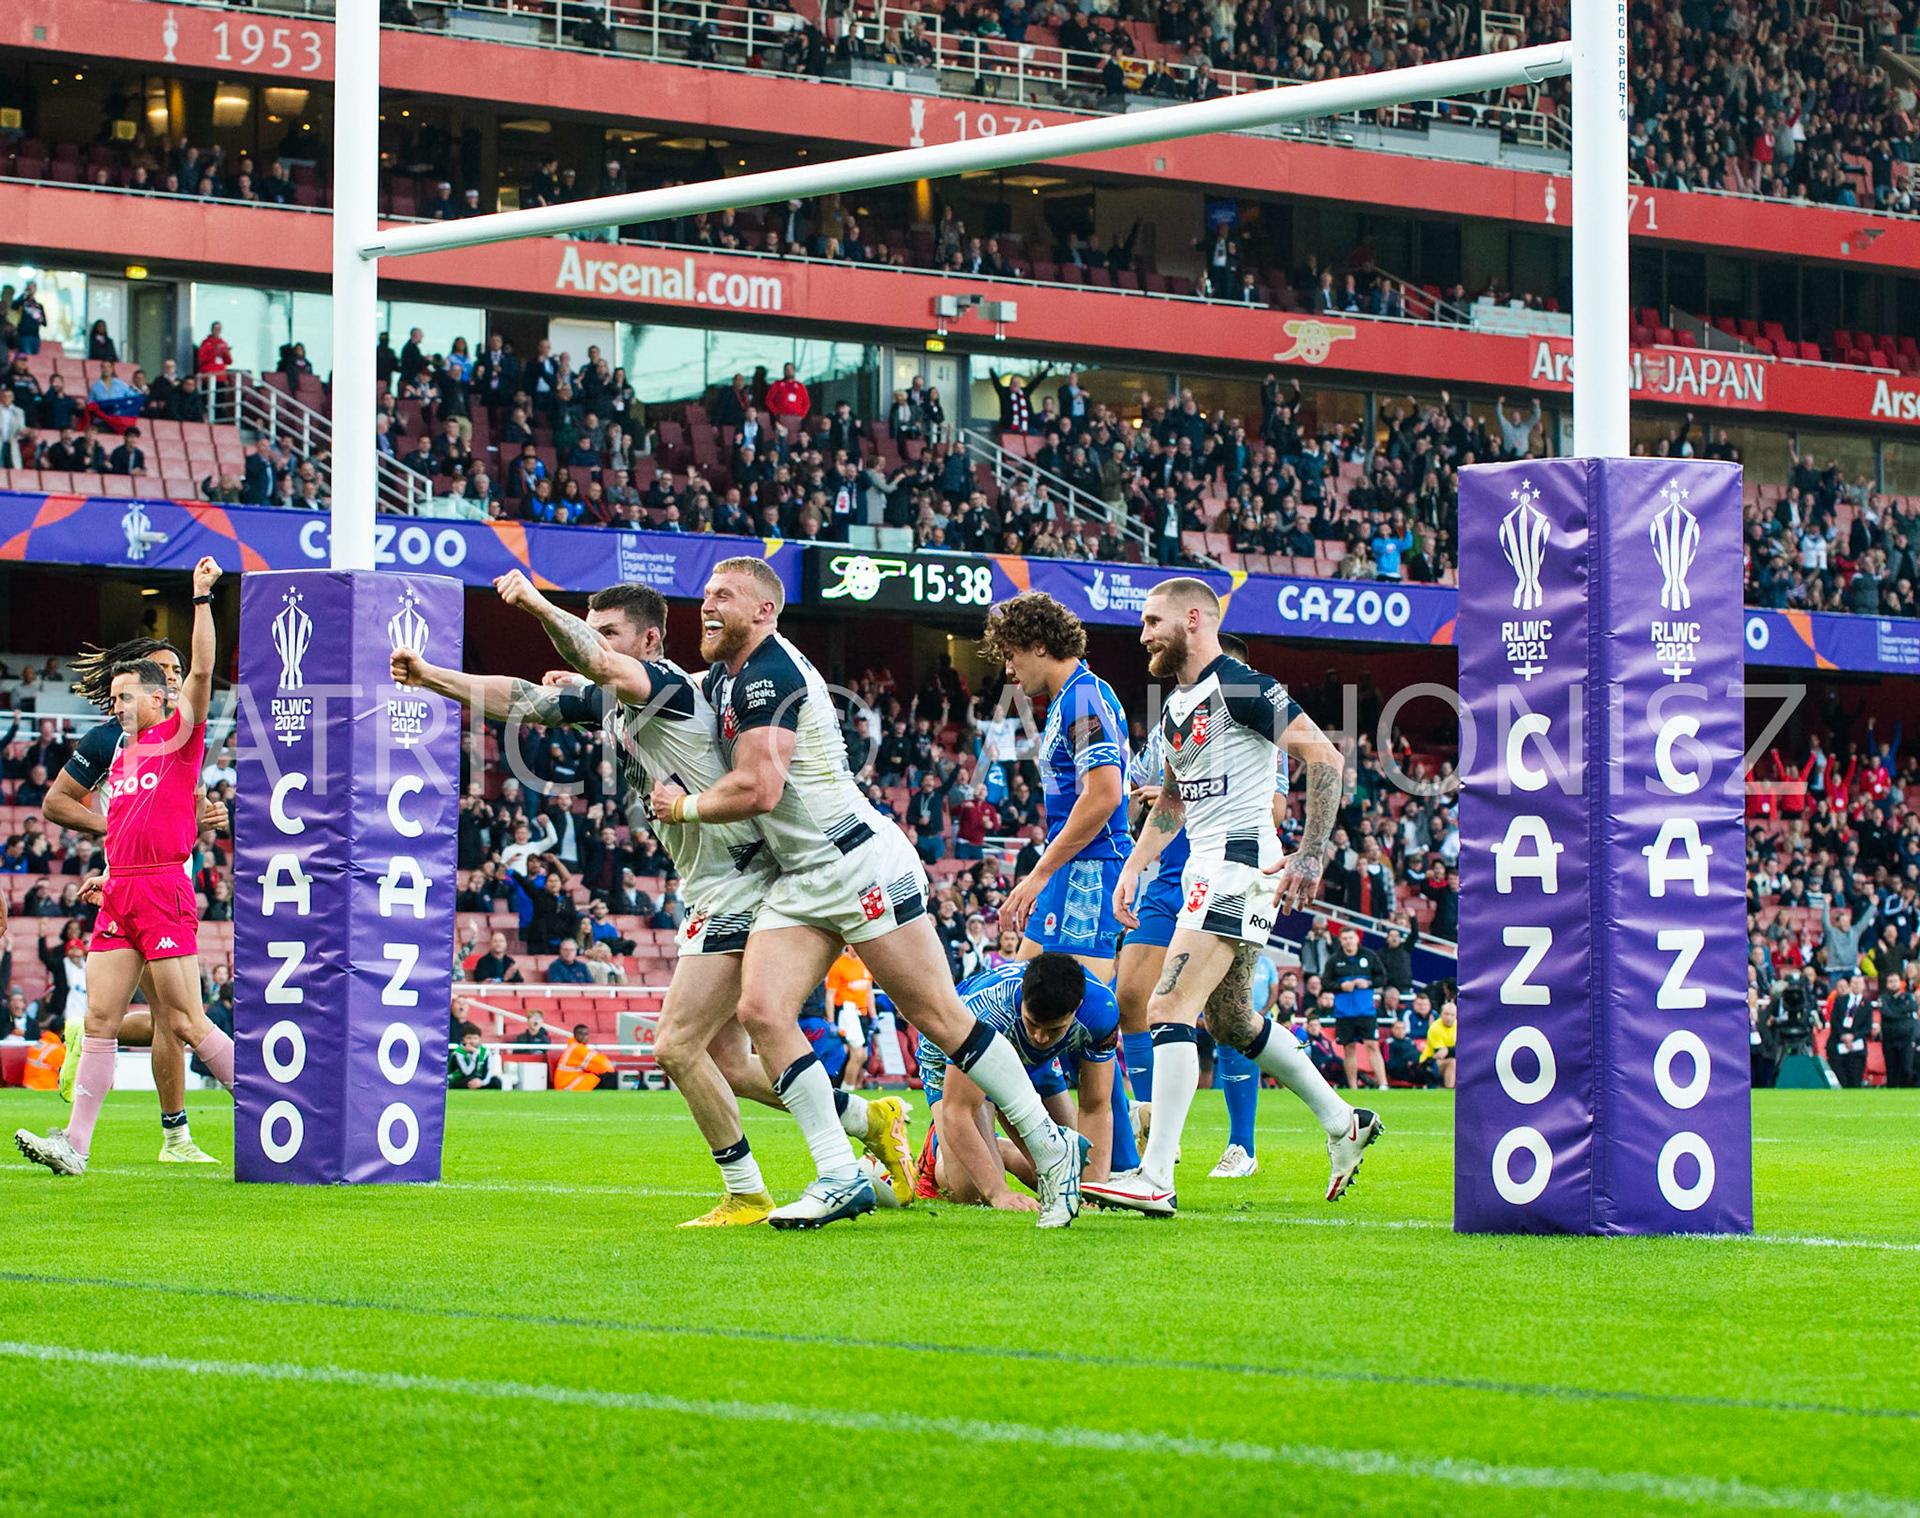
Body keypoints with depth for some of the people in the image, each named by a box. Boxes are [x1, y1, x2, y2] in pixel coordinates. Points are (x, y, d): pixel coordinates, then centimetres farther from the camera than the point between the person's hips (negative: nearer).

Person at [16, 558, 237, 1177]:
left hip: (163, 892, -7)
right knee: (99, 1019, 1)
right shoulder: (121, 758, 20)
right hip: (119, 894, 7)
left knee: (186, 1021, -9)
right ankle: (75, 1143, -1)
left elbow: (202, 670, -14)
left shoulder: (178, 734, 0)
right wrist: (109, 877, 18)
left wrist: (201, 597, -17)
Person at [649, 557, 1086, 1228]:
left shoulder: (769, 672, -15)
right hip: (798, 882, 9)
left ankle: (1052, 1151, 5)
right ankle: (840, 1178, -10)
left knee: (937, 1014, -6)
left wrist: (682, 806, -6)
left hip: (859, 863, -9)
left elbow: (758, 788, -23)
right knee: (761, 1009, -9)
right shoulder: (721, 679, 15)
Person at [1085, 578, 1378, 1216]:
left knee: (1169, 1008, -17)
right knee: (1230, 1021, 18)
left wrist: (1311, 855, -21)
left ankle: (1155, 1180, -21)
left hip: (1240, 860, -10)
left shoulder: (1240, 688, -12)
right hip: (1205, 869, 10)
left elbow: (1324, 757, -15)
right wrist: (1133, 867, 20)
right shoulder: (1176, 706, 17)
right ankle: (1343, 1123, 32)